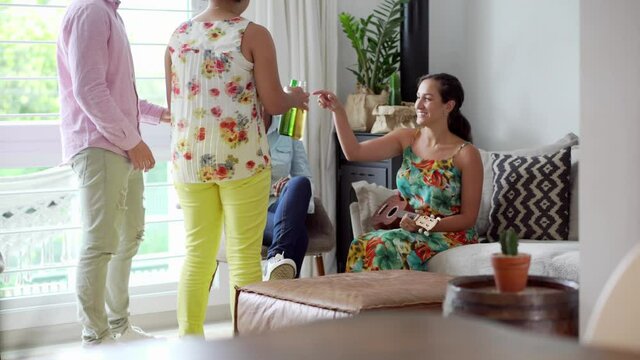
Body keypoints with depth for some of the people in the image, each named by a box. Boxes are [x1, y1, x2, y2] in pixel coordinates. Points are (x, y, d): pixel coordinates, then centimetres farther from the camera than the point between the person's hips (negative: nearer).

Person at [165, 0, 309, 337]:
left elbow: (173, 103, 15)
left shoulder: (178, 35, 7)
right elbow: (273, 103, -5)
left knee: (197, 254, 10)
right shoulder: (253, 34, -6)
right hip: (241, 157, -4)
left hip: (189, 157, 4)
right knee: (244, 256, 2)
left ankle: (188, 340, 11)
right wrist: (296, 98, 16)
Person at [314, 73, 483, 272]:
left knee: (380, 247, -29)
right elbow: (354, 152, -4)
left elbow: (468, 218, -6)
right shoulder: (407, 138, 6)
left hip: (449, 237, -4)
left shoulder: (466, 154, -9)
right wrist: (337, 111, -15)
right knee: (361, 245, -26)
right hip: (408, 232, 5)